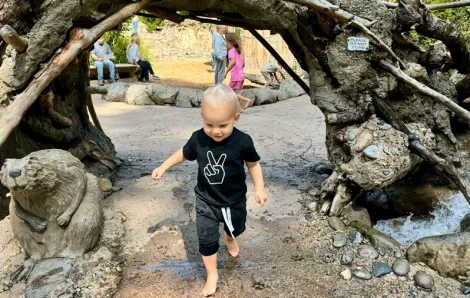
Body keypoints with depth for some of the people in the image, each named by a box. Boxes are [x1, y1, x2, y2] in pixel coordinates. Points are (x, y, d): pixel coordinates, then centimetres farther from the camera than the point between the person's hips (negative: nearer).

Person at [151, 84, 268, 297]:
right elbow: (184, 153, 3)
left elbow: (253, 163, -7)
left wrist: (259, 188, -10)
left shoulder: (242, 142, -24)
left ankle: (229, 238, 64)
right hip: (206, 201, 0)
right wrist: (164, 167, 1)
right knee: (206, 239, 6)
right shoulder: (198, 138, -18)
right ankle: (212, 274, 29)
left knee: (235, 229, 27)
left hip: (234, 201, 0)